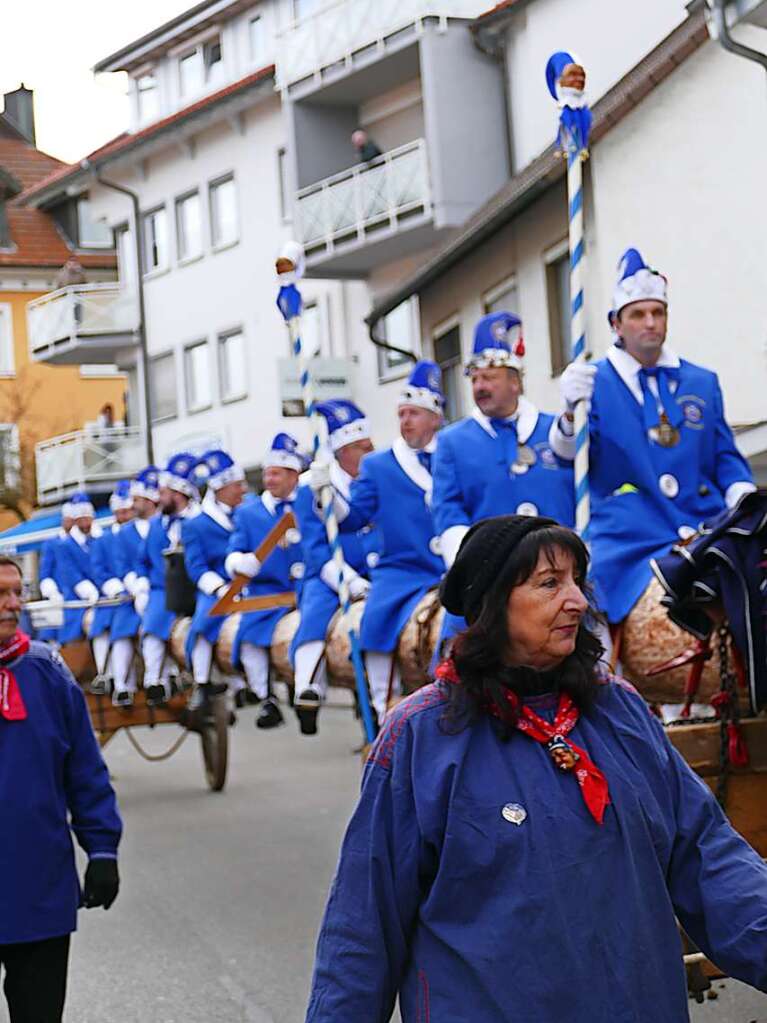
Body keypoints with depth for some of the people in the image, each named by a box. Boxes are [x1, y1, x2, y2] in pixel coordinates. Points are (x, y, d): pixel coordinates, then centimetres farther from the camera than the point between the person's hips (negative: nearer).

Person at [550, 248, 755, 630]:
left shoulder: (703, 382, 19)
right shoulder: (594, 382, 8)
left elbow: (726, 458, 20)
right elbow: (567, 453, -5)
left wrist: (745, 506, -1)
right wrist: (571, 411, -27)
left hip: (710, 537, 3)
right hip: (633, 549, -3)